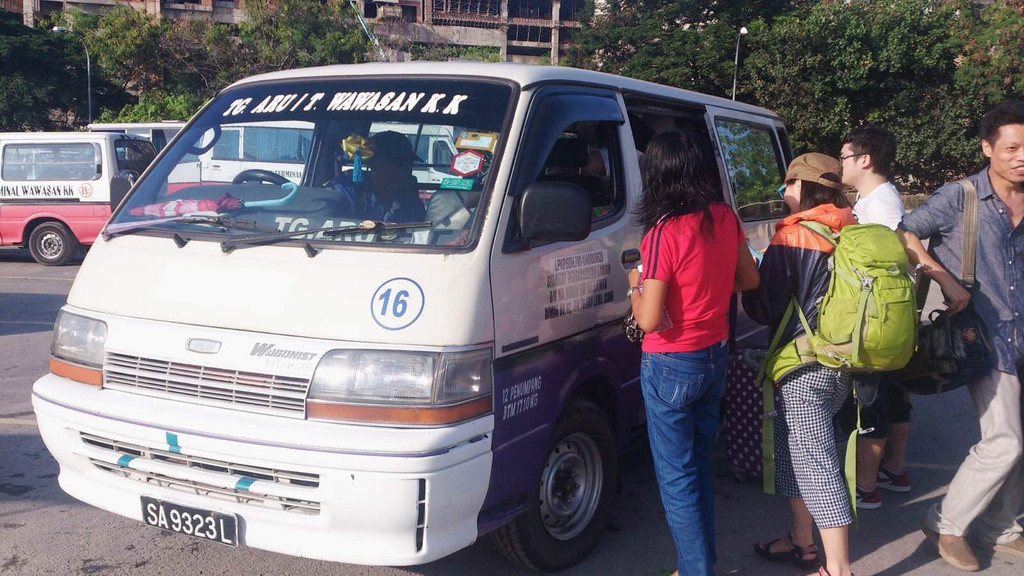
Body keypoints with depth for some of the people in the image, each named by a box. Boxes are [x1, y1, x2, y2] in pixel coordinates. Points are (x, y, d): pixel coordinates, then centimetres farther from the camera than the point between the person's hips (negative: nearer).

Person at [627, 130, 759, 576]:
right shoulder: (725, 218, -3)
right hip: (716, 356, 7)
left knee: (677, 478, 5)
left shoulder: (665, 232, -22)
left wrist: (635, 286, -3)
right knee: (699, 465, 20)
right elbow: (749, 279, 10)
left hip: (672, 366, -7)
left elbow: (649, 320, -21)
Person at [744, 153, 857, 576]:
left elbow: (764, 309, -12)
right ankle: (801, 541, 31)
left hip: (805, 367, -8)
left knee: (815, 464, -3)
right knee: (793, 451, 21)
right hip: (844, 363, 8)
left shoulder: (792, 237, -13)